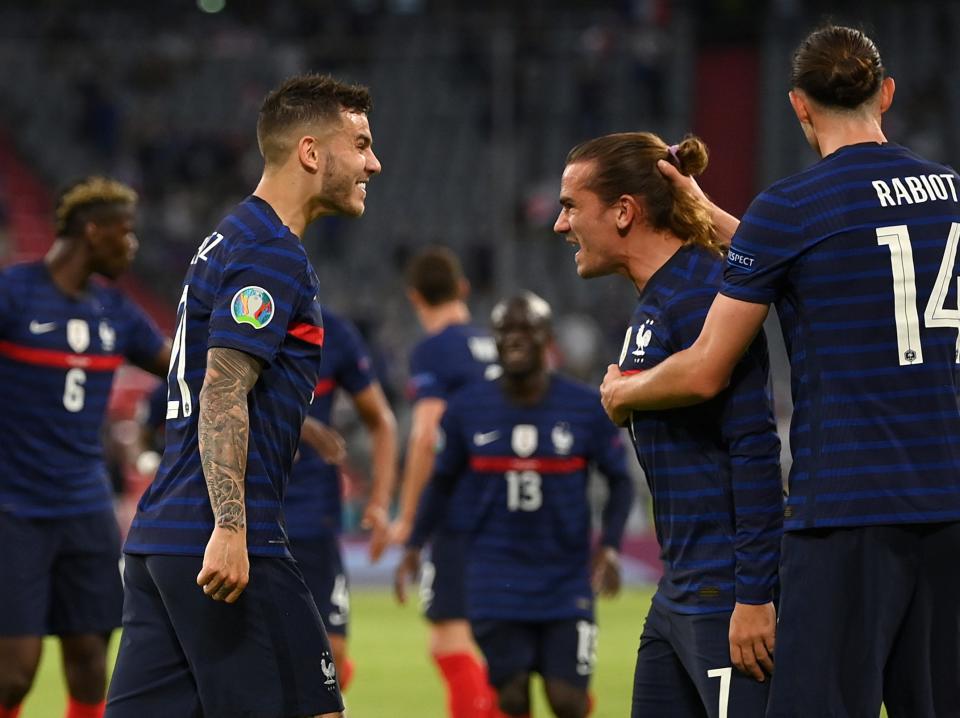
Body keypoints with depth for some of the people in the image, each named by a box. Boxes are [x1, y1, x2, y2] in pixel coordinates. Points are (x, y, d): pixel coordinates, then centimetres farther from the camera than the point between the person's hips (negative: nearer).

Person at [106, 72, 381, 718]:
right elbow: (223, 394, -18)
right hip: (224, 543, -10)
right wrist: (229, 529, -25)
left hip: (159, 540, 10)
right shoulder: (272, 254, -10)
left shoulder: (231, 241, 20)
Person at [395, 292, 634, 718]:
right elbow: (443, 481, 14)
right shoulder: (468, 409, 2)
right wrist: (414, 545, 6)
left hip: (566, 582, -1)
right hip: (497, 583, 1)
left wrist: (610, 547, -8)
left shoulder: (586, 408, -2)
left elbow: (620, 481, 7)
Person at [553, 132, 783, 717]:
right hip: (679, 597, 10)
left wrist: (754, 597, -22)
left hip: (728, 597, -10)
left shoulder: (702, 295, -14)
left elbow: (755, 445, -20)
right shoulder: (654, 304, 17)